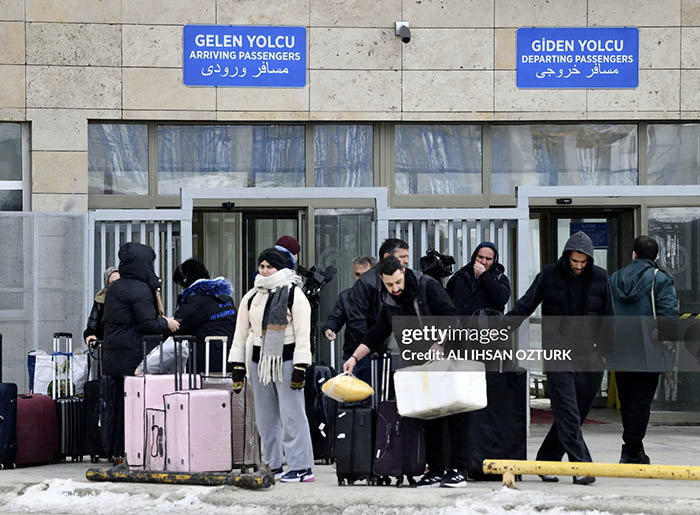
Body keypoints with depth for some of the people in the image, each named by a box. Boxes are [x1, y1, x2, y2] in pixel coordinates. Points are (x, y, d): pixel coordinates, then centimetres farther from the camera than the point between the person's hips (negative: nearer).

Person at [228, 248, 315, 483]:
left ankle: (301, 467, -8)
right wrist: (237, 367, 10)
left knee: (292, 415, -9)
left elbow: (303, 334, -8)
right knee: (266, 418, 9)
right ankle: (273, 465, 17)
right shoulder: (251, 297, 12)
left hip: (286, 360, -6)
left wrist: (300, 367, -14)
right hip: (259, 361, 6)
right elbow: (241, 333, 16)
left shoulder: (294, 294, -4)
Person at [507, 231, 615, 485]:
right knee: (568, 415, -12)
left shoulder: (599, 278, 5)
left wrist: (604, 351, 9)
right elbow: (525, 306, 2)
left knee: (576, 414, 7)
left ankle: (546, 461, 19)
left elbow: (607, 318, 12)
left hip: (588, 356, 3)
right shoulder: (549, 275, 0)